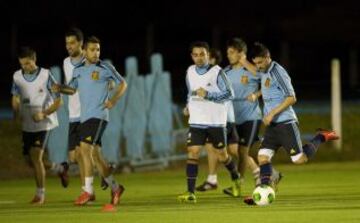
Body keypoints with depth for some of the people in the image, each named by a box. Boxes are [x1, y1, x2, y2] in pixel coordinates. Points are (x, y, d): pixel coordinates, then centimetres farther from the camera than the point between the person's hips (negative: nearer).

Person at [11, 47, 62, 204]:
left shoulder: (46, 75, -12)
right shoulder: (17, 77, 2)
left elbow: (58, 101, -6)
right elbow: (15, 98, 17)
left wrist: (44, 114, -19)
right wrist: (16, 112, -3)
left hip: (43, 123, -6)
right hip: (27, 125, 6)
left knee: (36, 156, -15)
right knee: (29, 159, 7)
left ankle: (40, 193, -5)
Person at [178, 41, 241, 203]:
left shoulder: (216, 72, -8)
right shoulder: (190, 72, 7)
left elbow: (229, 94, -9)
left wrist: (208, 95, -19)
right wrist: (188, 106, 6)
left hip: (215, 121, -3)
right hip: (196, 121, 3)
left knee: (221, 154, 8)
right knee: (192, 152, -11)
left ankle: (236, 178, 38)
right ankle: (190, 193, -12)